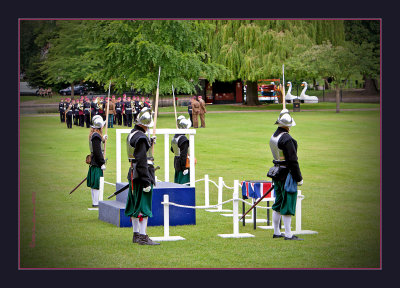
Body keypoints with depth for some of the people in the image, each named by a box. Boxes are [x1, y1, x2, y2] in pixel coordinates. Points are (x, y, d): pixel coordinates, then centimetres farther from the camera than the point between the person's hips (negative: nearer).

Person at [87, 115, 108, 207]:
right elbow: (97, 151, -22)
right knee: (97, 184, -6)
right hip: (97, 163, -10)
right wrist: (102, 163, -18)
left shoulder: (93, 134, 11)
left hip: (93, 162, 10)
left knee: (93, 184, 14)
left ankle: (94, 201, 22)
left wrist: (103, 139, 16)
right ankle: (95, 203, -3)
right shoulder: (96, 136, -19)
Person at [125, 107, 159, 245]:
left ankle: (136, 234, 23)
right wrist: (147, 182, -22)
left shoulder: (132, 134, 11)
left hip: (134, 174, 10)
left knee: (136, 206, 15)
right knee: (143, 206, -7)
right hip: (143, 174, -10)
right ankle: (143, 237, -6)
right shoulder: (141, 138, -19)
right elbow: (141, 161, -23)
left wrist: (149, 142, 36)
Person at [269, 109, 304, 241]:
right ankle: (288, 234, -2)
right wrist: (299, 178, -13)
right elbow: (293, 161, -19)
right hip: (287, 174, -9)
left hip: (277, 171, 9)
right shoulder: (286, 139, -19)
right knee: (288, 204, -4)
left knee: (278, 203, 15)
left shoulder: (273, 137, 9)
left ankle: (276, 232, 22)